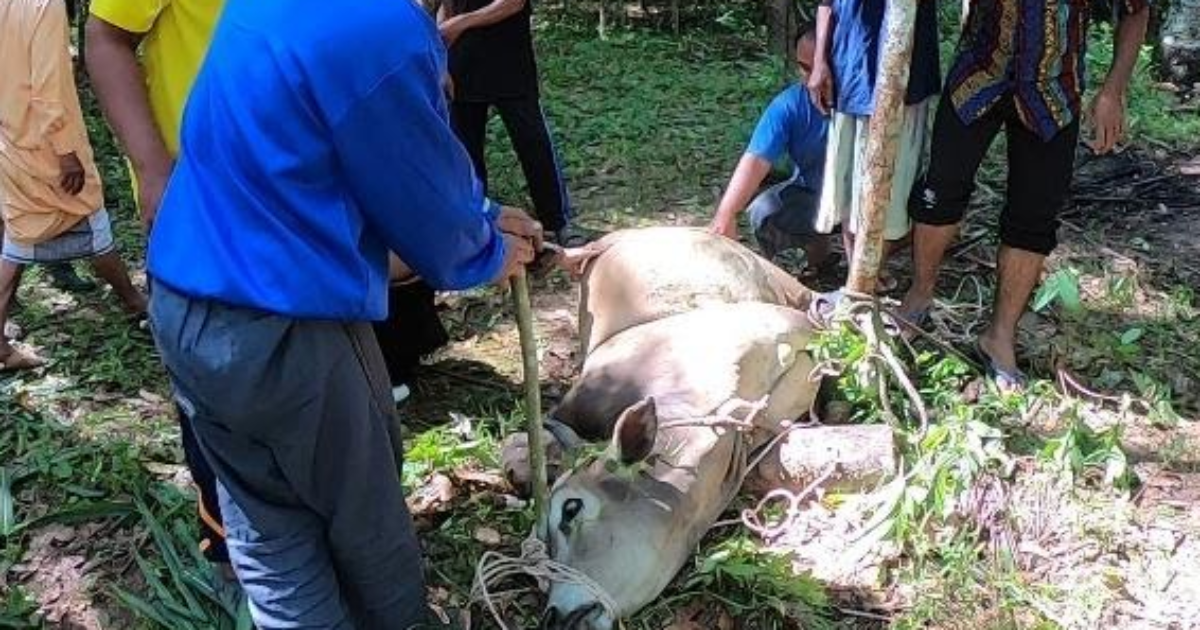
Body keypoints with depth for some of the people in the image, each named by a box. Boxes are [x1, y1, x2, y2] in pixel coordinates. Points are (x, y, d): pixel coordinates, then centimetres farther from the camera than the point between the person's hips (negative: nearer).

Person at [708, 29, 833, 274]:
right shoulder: (789, 104, -17)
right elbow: (756, 160, -28)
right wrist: (725, 216, -42)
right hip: (810, 194, 2)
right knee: (763, 213, -25)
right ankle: (816, 246, 7)